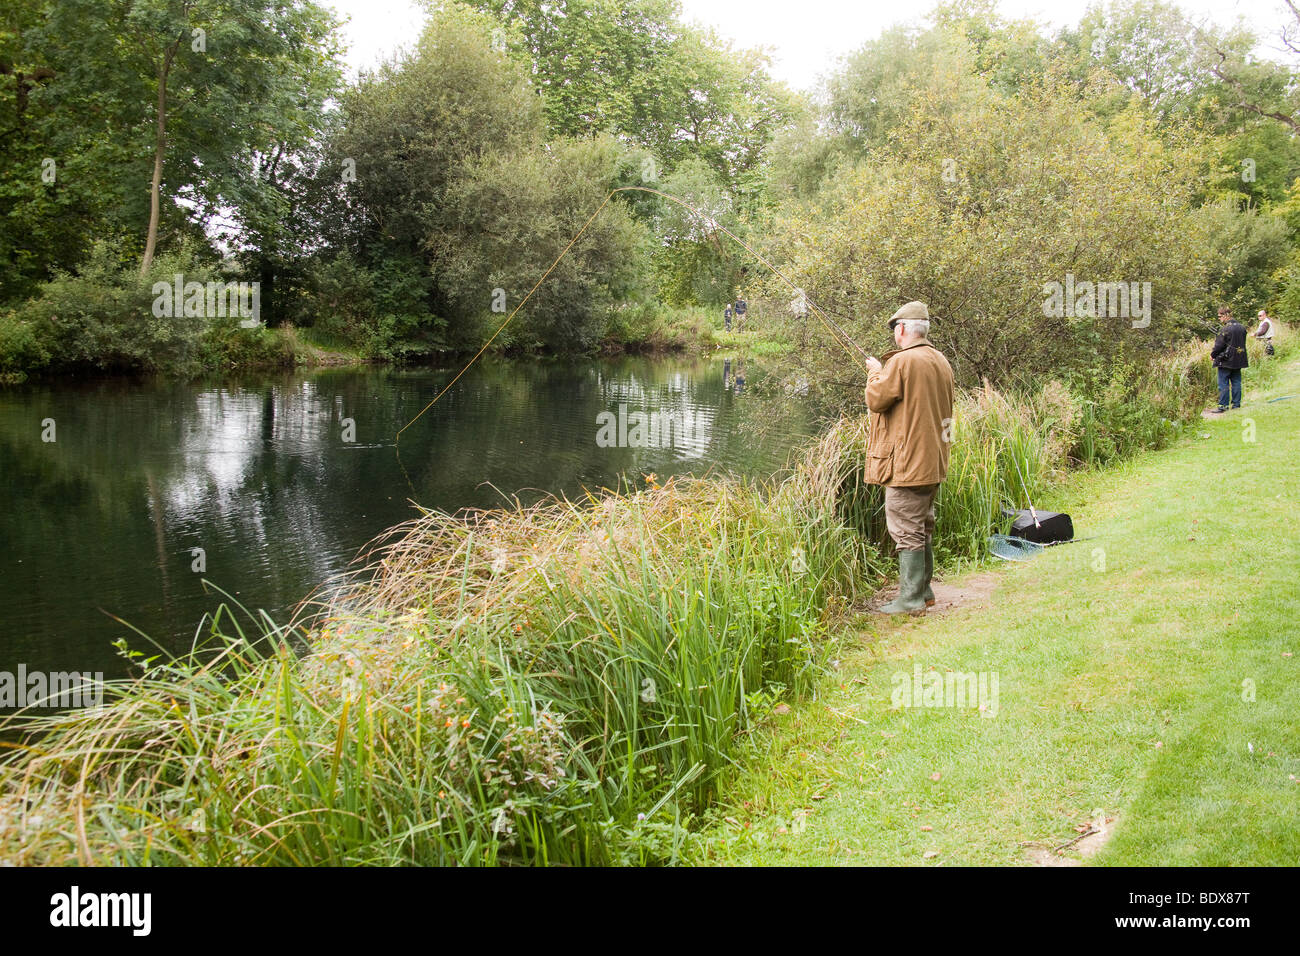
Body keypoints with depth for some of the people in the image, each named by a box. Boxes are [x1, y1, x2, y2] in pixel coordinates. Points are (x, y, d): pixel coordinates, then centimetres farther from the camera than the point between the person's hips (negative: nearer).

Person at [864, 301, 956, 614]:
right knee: (923, 527, 17)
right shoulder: (941, 362, 11)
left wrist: (876, 372, 5)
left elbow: (876, 399, -13)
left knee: (906, 530, -5)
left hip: (907, 462, -9)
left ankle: (910, 598, -4)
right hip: (933, 461, 9)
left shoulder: (902, 361, -17)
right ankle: (923, 589, 24)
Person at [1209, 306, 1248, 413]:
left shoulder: (1226, 329, -18)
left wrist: (1212, 355, 1)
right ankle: (1236, 404, 15)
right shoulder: (1242, 327, 7)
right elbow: (1242, 343, 16)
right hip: (1238, 360, 8)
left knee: (1223, 384, -2)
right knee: (1236, 382, 13)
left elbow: (1219, 345, -15)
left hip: (1226, 360, -7)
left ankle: (1223, 406, -2)